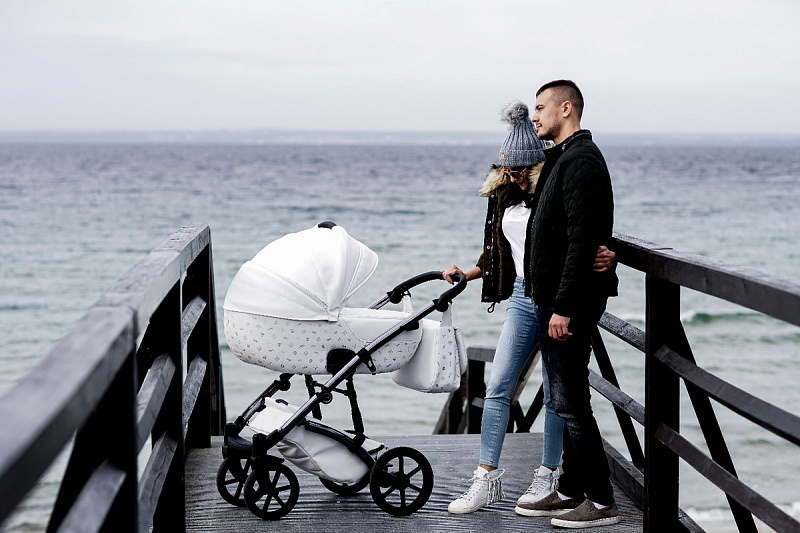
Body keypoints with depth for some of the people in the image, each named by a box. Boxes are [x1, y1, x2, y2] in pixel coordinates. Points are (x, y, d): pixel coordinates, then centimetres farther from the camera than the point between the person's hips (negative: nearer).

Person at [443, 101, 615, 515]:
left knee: (555, 393, 3)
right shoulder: (505, 197, 10)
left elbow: (597, 243, -9)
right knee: (498, 387, 1)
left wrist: (608, 257, -29)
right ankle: (487, 479, 6)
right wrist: (466, 273, 15)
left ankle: (548, 475, 17)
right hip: (522, 298, 6)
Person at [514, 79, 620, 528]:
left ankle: (603, 502, 0)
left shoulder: (581, 160, -14)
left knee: (570, 402, -7)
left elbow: (582, 240, -22)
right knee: (565, 399, 14)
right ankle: (571, 491, 23)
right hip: (556, 299, 11)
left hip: (571, 301, -11)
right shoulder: (565, 158, 19)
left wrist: (564, 305, -24)